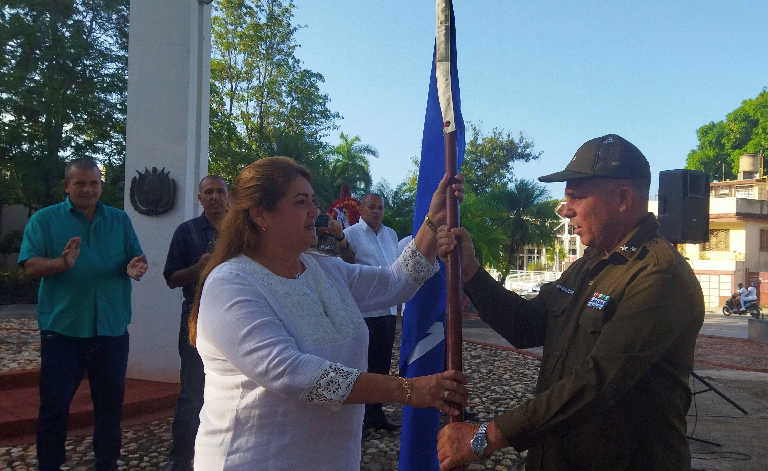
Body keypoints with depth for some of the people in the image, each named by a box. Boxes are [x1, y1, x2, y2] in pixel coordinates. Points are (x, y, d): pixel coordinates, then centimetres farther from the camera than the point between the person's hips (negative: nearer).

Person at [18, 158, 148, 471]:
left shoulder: (120, 220, 9)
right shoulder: (44, 219, 2)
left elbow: (138, 259, 6)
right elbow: (30, 266, -7)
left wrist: (137, 266, -18)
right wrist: (61, 263, -27)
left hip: (111, 330, 3)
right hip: (62, 330, -2)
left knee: (110, 404, 12)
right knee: (54, 405, 4)